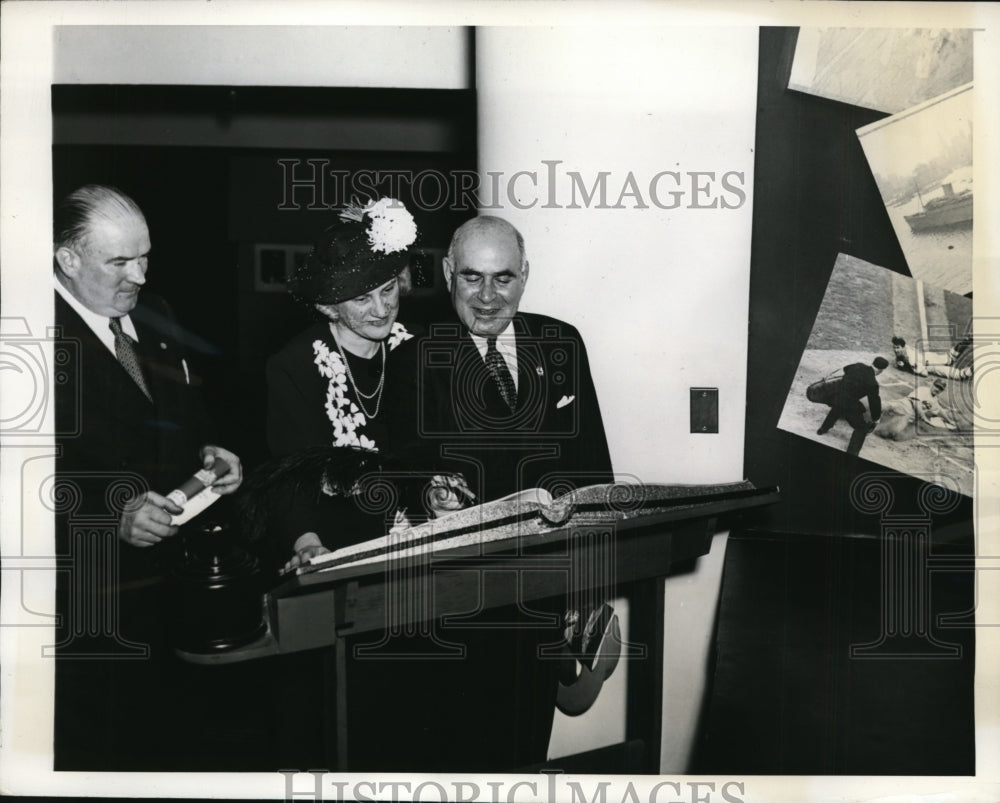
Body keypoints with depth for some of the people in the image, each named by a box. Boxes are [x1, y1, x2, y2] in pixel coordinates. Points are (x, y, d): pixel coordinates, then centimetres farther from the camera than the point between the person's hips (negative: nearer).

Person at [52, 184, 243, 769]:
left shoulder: (155, 318, 9)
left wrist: (209, 453, 0)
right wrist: (112, 513, -27)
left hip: (166, 587, 6)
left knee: (154, 740, 18)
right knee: (90, 752, 9)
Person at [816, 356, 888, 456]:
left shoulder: (858, 366, -6)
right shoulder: (872, 383, -23)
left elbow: (846, 368, 18)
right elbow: (874, 402, -12)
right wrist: (876, 419, 5)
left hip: (837, 398, 7)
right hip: (849, 405, -7)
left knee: (834, 412, 39)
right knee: (861, 429, 11)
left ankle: (823, 429, 62)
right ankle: (851, 453, 7)